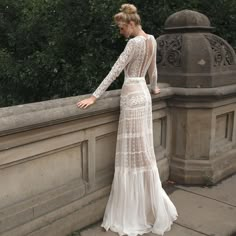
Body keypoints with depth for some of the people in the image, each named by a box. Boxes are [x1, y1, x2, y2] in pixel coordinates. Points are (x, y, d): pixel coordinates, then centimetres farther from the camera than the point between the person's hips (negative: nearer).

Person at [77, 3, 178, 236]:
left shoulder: (135, 43, -15)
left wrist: (94, 97, -20)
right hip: (143, 95, 9)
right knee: (142, 151, 14)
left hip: (133, 96, -9)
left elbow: (114, 71, -20)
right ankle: (150, 207, 25)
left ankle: (134, 215, 9)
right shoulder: (152, 40, 12)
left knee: (133, 152, -3)